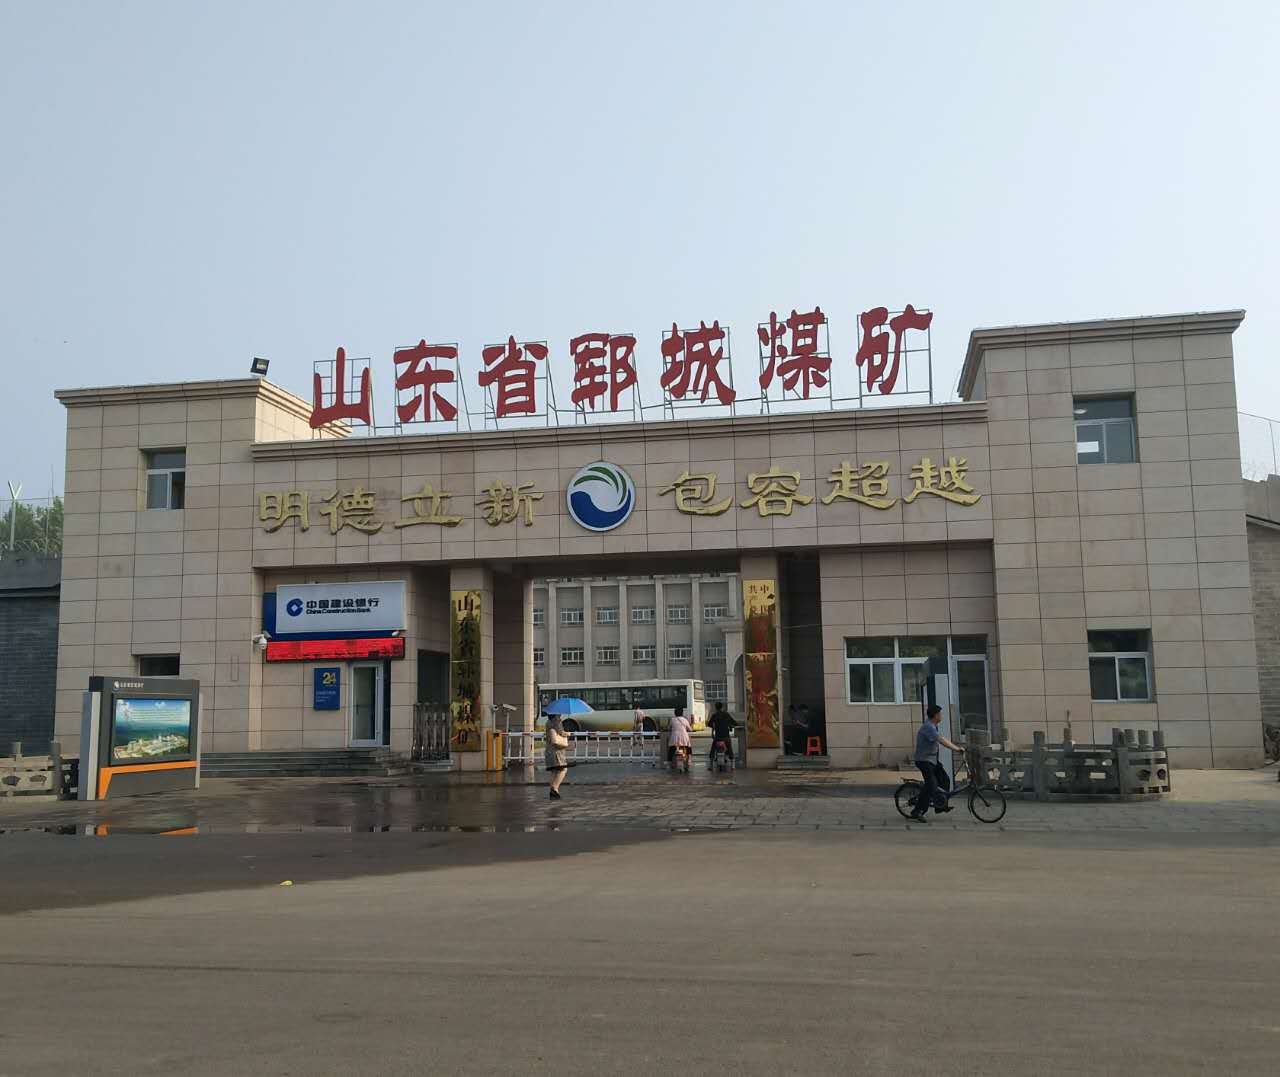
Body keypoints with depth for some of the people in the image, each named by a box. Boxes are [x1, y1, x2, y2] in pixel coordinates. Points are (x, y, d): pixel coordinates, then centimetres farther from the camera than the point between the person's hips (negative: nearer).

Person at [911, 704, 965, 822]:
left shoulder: (934, 726, 12)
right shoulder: (928, 727, -22)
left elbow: (943, 739, 14)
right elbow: (941, 741, -30)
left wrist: (957, 747, 5)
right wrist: (956, 749, -28)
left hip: (932, 759, 11)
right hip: (924, 760, -11)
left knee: (945, 780, 12)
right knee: (931, 786, -17)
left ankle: (941, 806, 23)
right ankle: (917, 812, -14)